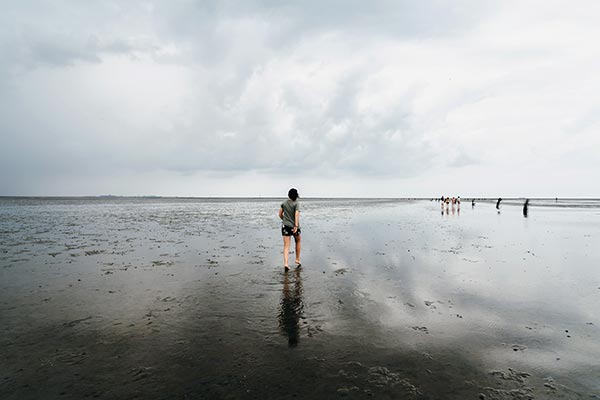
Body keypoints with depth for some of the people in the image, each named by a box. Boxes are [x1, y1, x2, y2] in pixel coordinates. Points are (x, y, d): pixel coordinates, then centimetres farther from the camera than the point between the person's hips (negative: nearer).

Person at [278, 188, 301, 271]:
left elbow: (280, 214, 10)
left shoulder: (284, 203, 4)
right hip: (294, 226, -2)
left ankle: (285, 263, -13)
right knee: (298, 242, 23)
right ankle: (297, 260, 29)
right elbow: (297, 214, -19)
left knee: (286, 246, 0)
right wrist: (296, 226, -25)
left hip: (285, 226, 2)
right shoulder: (297, 203, -8)